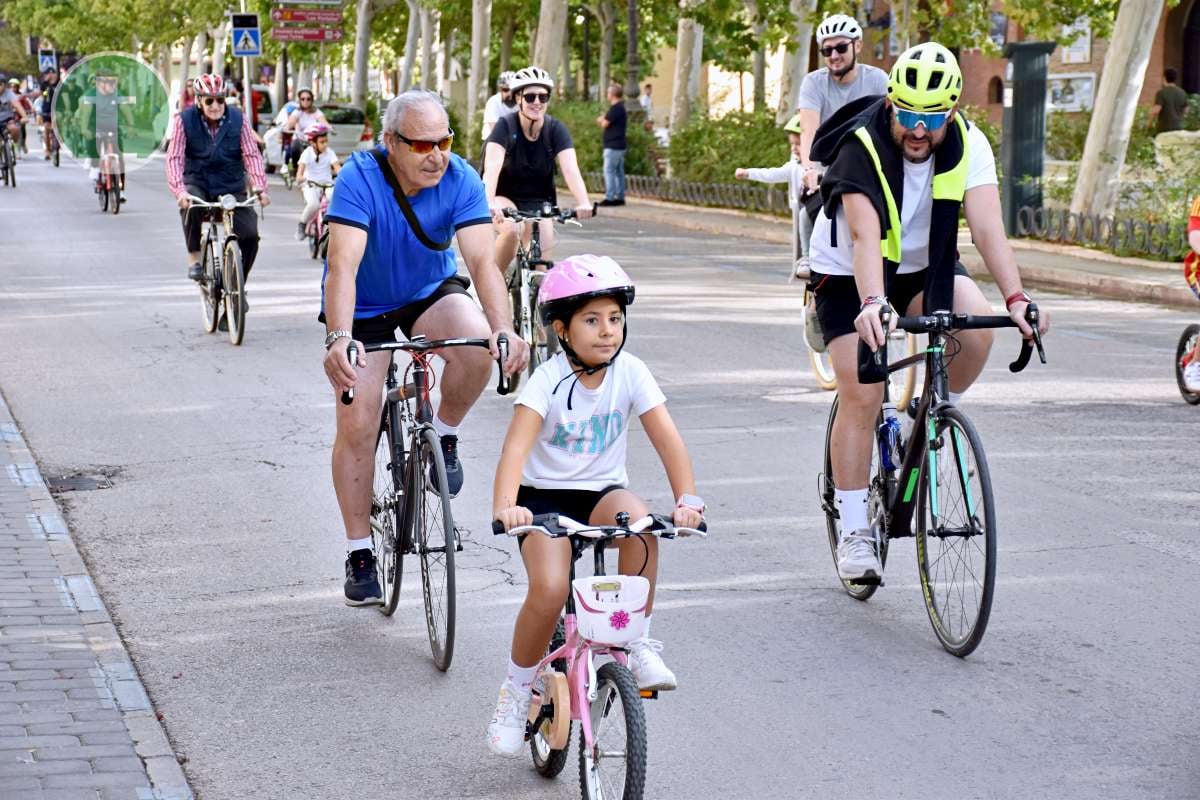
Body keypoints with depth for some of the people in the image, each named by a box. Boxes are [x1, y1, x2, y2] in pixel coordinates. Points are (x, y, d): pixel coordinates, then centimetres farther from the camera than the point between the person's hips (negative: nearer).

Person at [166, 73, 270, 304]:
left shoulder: (238, 119, -5)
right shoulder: (186, 121, -8)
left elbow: (252, 154, -11)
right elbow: (174, 158, -15)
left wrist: (260, 187, -27)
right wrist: (179, 190, -32)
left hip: (231, 187, 2)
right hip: (198, 183, -1)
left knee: (250, 234, -18)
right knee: (190, 206, -38)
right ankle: (194, 257, -14)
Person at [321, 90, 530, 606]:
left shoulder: (461, 181, -21)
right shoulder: (360, 179, -28)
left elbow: (482, 260, -29)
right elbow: (343, 265, -38)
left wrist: (504, 330, -46)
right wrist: (338, 339, -54)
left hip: (430, 295, 1)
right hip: (365, 310, -1)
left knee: (476, 341, -31)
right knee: (357, 425, -8)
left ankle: (444, 436, -2)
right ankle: (359, 554, 7)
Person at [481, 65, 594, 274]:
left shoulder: (556, 129, -12)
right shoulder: (506, 126, -19)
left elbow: (570, 168, -26)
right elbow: (492, 166, -33)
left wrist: (583, 203, -44)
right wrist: (489, 204, -51)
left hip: (538, 202, 3)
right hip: (504, 197, -2)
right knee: (510, 230, -33)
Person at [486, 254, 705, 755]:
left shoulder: (629, 372, -8)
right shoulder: (549, 380, -16)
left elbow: (667, 439, -14)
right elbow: (516, 447, -28)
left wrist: (687, 498, -30)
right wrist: (505, 507, -46)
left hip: (602, 493, 2)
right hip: (545, 496, -2)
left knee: (638, 517, -33)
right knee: (549, 589, -26)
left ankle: (638, 644, -16)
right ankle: (516, 690, 0)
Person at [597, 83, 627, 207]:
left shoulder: (615, 108, -16)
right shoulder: (622, 107, 16)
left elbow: (604, 124, -16)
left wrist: (602, 118, 4)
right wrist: (603, 120, 5)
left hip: (612, 145, -10)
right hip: (620, 144, 10)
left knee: (609, 171, -8)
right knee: (619, 171, 10)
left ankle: (609, 197, -11)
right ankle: (620, 197, 12)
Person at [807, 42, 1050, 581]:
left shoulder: (968, 146, -19)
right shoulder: (862, 148, -29)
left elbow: (988, 229, -29)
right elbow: (865, 238, -41)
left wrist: (1015, 298, -45)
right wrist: (871, 304, -58)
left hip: (924, 265, 3)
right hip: (847, 273, -3)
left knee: (976, 330, -27)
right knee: (861, 397, -13)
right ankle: (855, 532, -1)